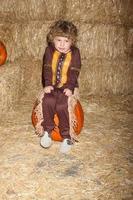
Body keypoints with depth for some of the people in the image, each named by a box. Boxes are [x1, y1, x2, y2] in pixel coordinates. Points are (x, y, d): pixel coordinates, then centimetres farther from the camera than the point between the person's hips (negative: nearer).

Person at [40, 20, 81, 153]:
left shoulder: (75, 52, -1)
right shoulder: (49, 50, 4)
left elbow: (74, 72, -6)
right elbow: (47, 69, -1)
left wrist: (70, 87, -18)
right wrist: (47, 84, -14)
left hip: (67, 86, -2)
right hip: (52, 85, 2)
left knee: (61, 105, -27)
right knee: (48, 101, -27)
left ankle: (66, 136, -13)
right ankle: (47, 130, -9)